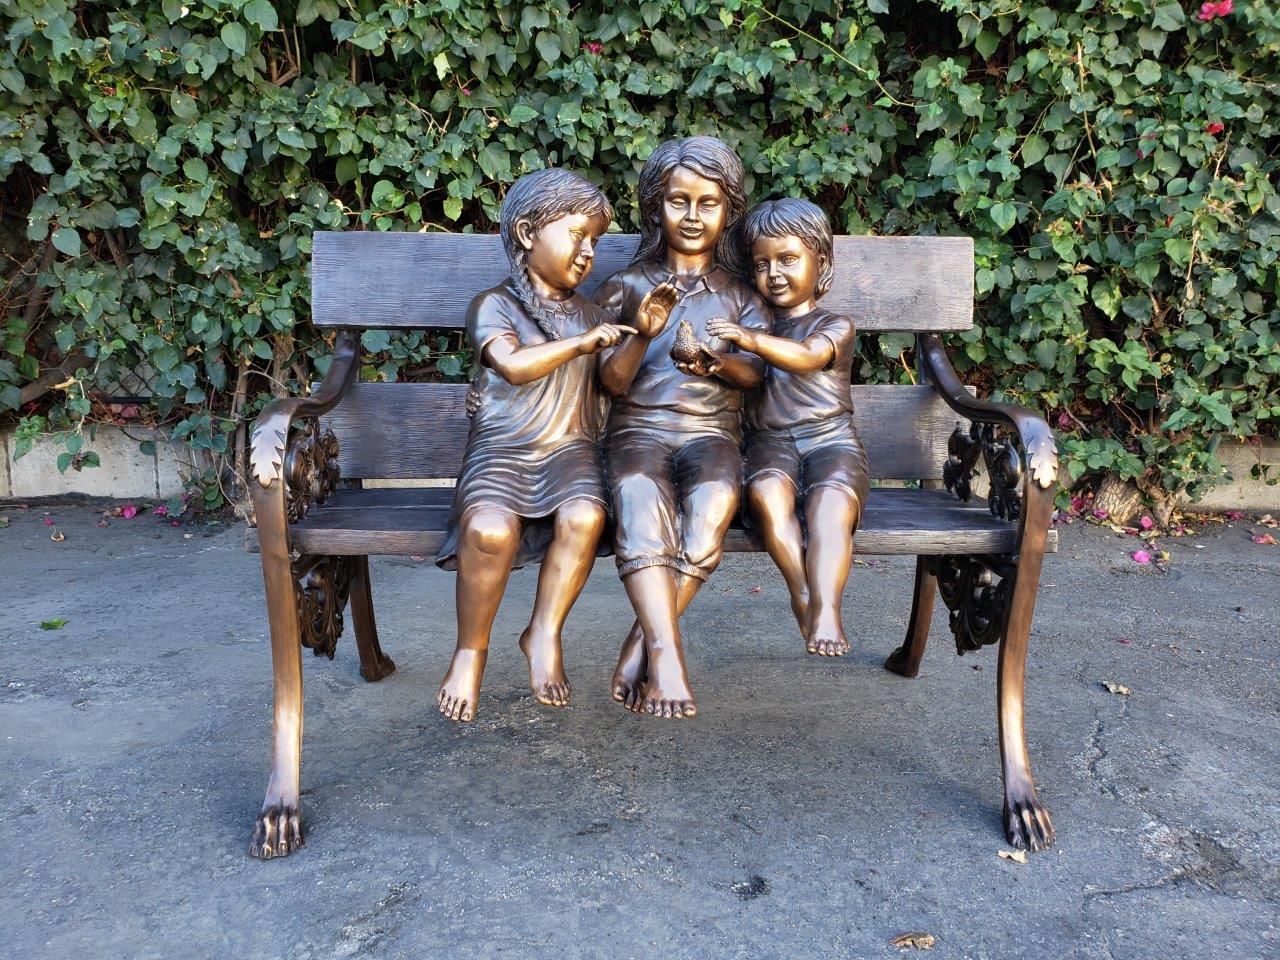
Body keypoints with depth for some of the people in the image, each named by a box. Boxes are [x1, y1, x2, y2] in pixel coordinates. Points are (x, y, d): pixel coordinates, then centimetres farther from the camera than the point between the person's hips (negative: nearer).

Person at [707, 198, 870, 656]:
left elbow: (808, 357, -14)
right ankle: (803, 595, -33)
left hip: (832, 441, -2)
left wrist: (752, 340, -31)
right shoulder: (751, 322, 23)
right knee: (767, 490, -33)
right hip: (770, 442, 2)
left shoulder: (835, 325, 9)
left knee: (831, 501, -33)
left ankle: (825, 607, -41)